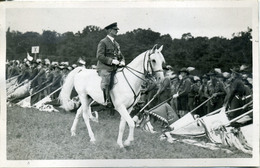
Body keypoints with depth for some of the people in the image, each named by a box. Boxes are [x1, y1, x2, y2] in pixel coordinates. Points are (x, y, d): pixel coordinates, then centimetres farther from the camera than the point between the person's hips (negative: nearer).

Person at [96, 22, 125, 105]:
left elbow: (120, 55, 25)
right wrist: (111, 61, -20)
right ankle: (106, 101, -21)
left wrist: (122, 61, 2)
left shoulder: (116, 44, 21)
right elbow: (100, 56, -13)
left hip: (114, 68, 8)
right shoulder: (103, 42, -3)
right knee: (106, 83, -29)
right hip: (104, 68, -8)